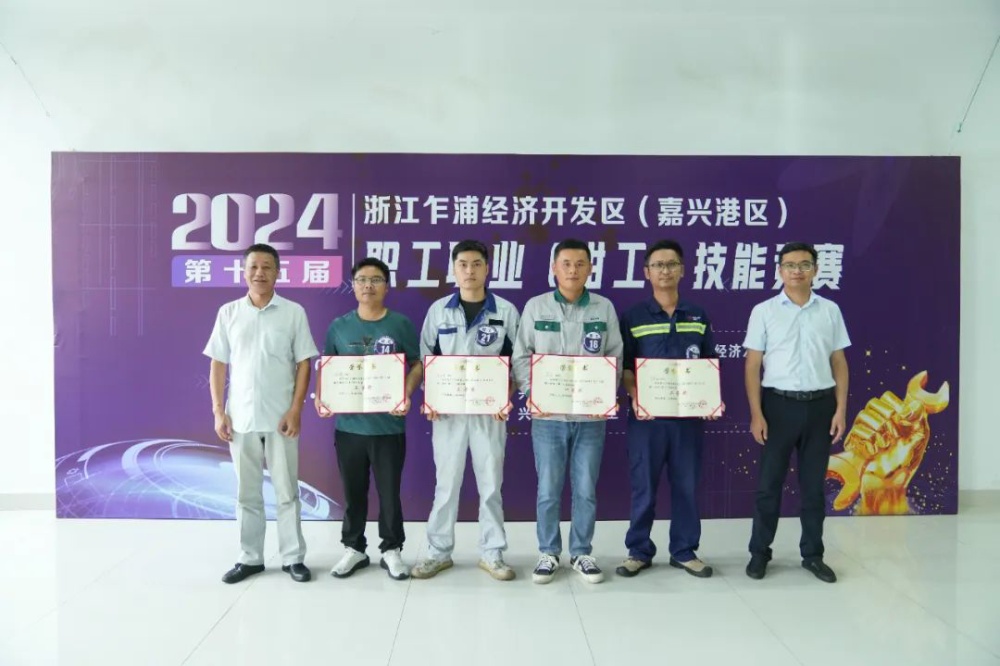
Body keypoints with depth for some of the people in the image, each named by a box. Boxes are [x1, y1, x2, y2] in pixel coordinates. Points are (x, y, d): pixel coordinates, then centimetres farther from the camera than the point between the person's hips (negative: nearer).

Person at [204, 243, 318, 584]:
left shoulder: (294, 312, -1)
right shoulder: (228, 313, 4)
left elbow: (303, 364, -2)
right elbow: (218, 365, 6)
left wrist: (295, 410, -9)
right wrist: (218, 411, -1)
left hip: (280, 417, -2)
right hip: (240, 417, 2)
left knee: (287, 491, 6)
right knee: (246, 493, 12)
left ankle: (293, 558, 18)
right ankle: (249, 558, 24)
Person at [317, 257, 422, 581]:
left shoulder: (401, 324, -1)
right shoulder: (339, 326, 5)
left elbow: (418, 364, 2)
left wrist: (407, 395, -14)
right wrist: (322, 397, -8)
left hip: (388, 424, -2)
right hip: (349, 424, 2)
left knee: (389, 491, 8)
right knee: (353, 491, 14)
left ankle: (391, 550, 24)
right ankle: (354, 548, 30)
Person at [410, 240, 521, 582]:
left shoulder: (506, 311, 0)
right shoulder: (438, 310, 4)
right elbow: (426, 358, 8)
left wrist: (506, 398, -10)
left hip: (490, 410, 0)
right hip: (448, 409, 1)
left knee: (491, 482, 8)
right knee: (446, 482, 9)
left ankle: (492, 553, 21)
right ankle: (439, 552, 22)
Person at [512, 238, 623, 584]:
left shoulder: (604, 308, 5)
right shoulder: (535, 307, 3)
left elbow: (615, 357, 6)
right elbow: (521, 356, 3)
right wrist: (533, 392, -11)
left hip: (591, 415, 1)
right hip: (548, 415, -1)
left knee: (586, 489, 9)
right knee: (548, 489, 6)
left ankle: (581, 553, 25)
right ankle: (548, 553, 23)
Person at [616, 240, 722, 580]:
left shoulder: (699, 317, 8)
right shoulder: (632, 318, 0)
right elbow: (623, 367, -1)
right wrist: (635, 397, -18)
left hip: (689, 415, 2)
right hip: (647, 416, -2)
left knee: (686, 485, 10)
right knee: (643, 486, 6)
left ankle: (684, 551, 24)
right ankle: (639, 551, 20)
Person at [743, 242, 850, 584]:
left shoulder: (830, 310, 6)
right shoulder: (764, 311, -1)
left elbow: (839, 363, 7)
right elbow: (753, 365, -3)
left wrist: (841, 409, -1)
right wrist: (756, 414, -9)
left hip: (820, 405, 2)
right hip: (778, 403, -2)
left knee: (814, 484, 11)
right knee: (769, 483, 5)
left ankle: (812, 554, 24)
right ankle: (759, 552, 18)